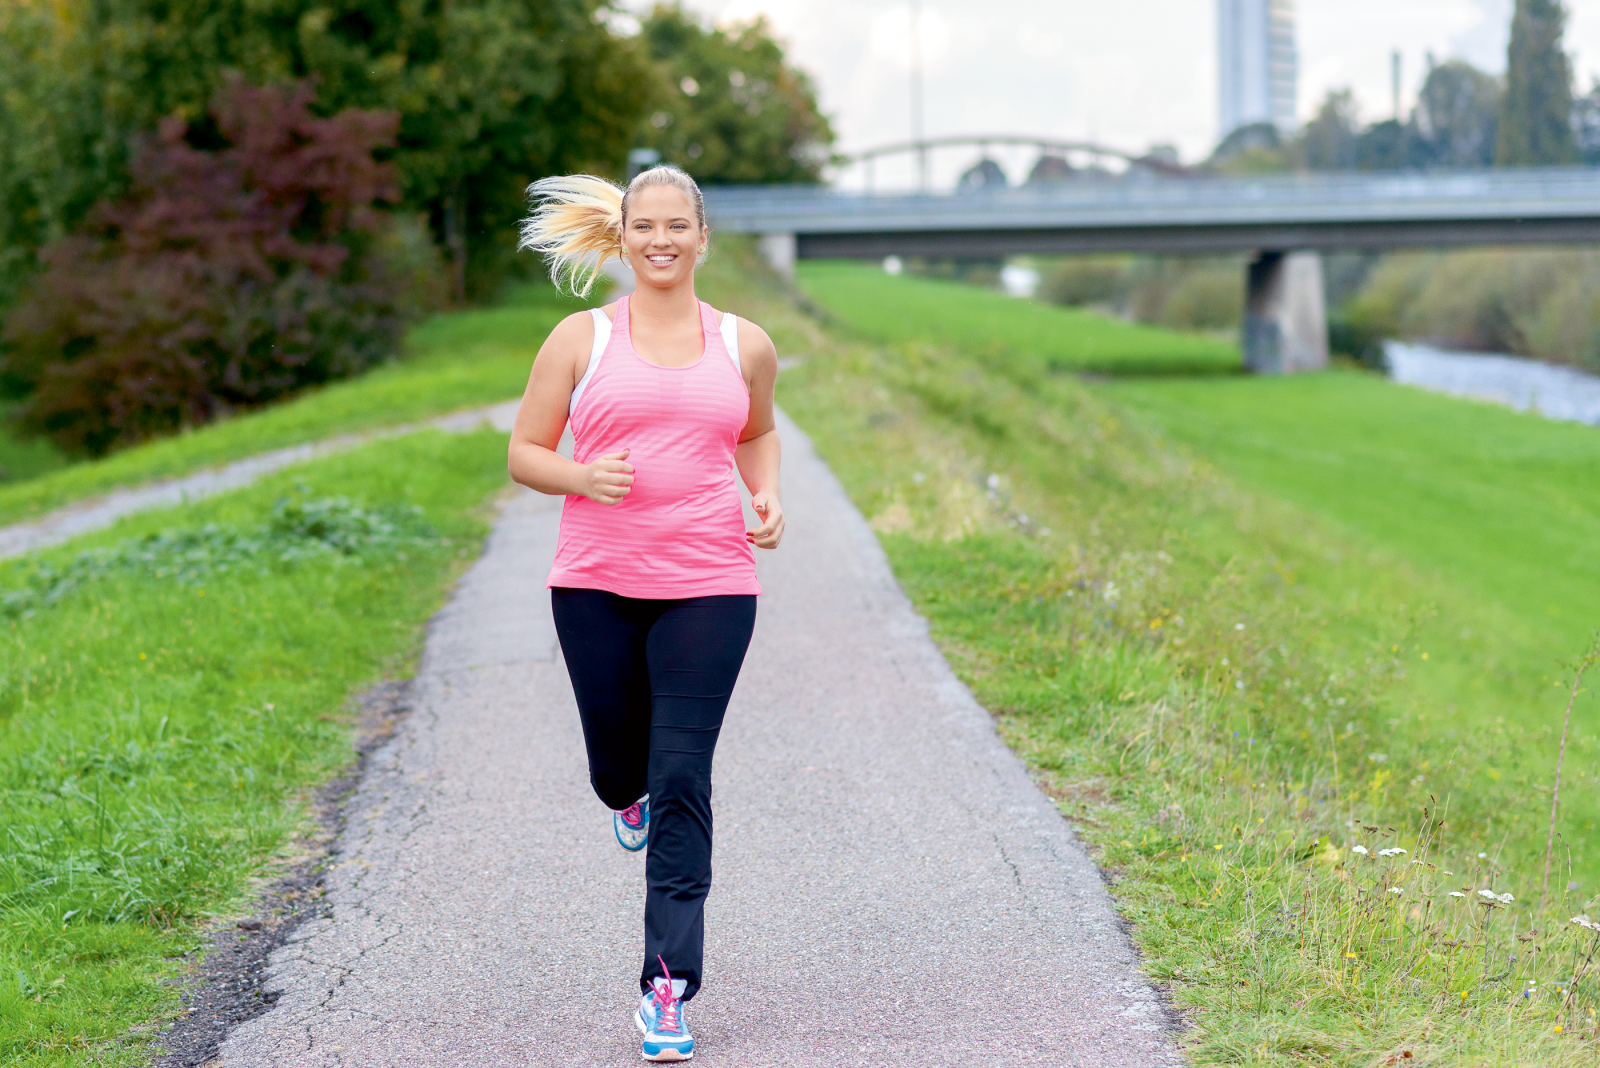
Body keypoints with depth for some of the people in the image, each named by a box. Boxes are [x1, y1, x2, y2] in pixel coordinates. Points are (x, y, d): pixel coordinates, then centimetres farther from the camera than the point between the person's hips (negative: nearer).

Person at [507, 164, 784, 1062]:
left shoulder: (745, 345, 7)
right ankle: (632, 794, 51)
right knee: (620, 769, 10)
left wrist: (768, 497, 5)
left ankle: (669, 986, -2)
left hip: (709, 587, 0)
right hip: (597, 583, 1)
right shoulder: (582, 340, 3)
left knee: (682, 783, -7)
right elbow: (525, 451, 7)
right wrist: (582, 477, -14)